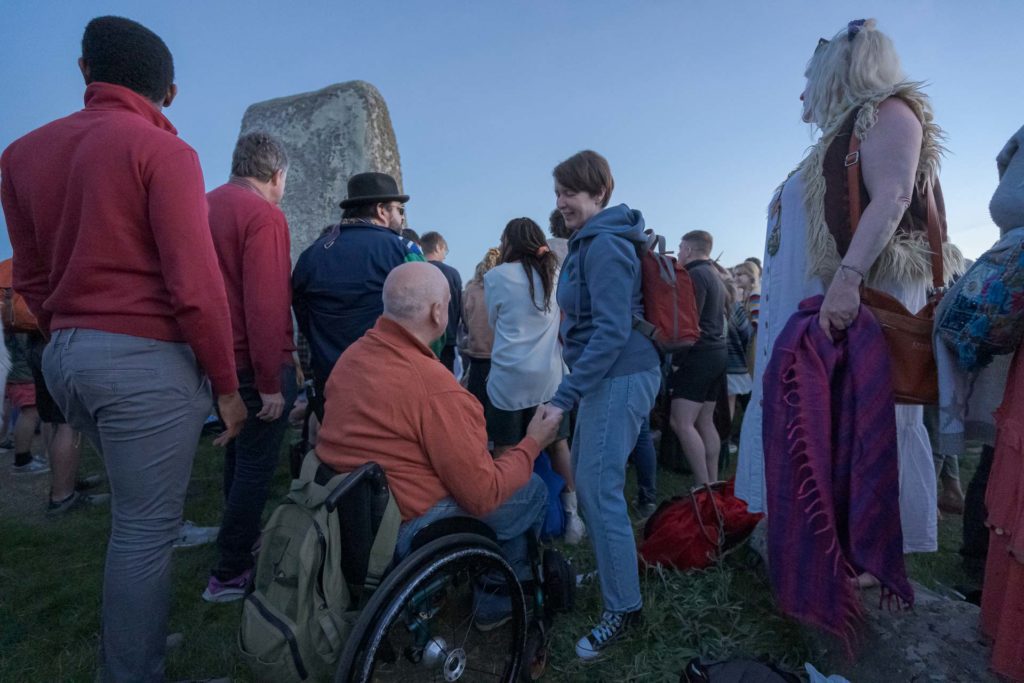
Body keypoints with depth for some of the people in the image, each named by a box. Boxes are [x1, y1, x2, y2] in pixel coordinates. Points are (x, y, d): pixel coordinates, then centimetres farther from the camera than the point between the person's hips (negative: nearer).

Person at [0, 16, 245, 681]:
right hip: (146, 359, -7)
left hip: (64, 355, 8)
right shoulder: (162, 150, -9)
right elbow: (196, 284, -16)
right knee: (147, 528, 3)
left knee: (137, 510, 24)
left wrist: (71, 341, 20)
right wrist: (227, 386, -9)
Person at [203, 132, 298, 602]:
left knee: (238, 456, 22)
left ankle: (243, 541, 39)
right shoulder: (264, 215, -16)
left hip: (221, 360, 9)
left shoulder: (208, 206, 11)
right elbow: (266, 304, -24)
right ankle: (230, 573, 11)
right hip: (259, 365, -9)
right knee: (256, 466, 1)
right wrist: (270, 383, -22)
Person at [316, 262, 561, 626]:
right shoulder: (436, 387, -26)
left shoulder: (352, 354, -1)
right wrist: (533, 442, -4)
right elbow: (484, 496, -19)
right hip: (403, 531, -8)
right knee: (534, 491, 6)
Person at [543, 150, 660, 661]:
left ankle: (623, 607, 7)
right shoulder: (589, 242, 17)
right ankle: (607, 568, 37)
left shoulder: (605, 245, -14)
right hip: (606, 376, 10)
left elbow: (612, 331, -23)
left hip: (621, 376, -10)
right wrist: (573, 391, 20)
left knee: (599, 487, -8)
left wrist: (563, 398, -24)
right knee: (587, 476, 17)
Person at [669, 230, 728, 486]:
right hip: (717, 351, 10)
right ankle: (712, 483, 15)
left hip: (700, 354, -10)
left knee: (681, 422, -11)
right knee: (705, 422, 11)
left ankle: (703, 487, -11)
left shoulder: (696, 274, -12)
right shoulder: (714, 274, 19)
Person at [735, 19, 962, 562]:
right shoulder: (840, 138, 27)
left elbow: (893, 196, -15)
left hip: (864, 299, -9)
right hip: (820, 307, 9)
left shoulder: (886, 110, 2)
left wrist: (847, 279, -28)